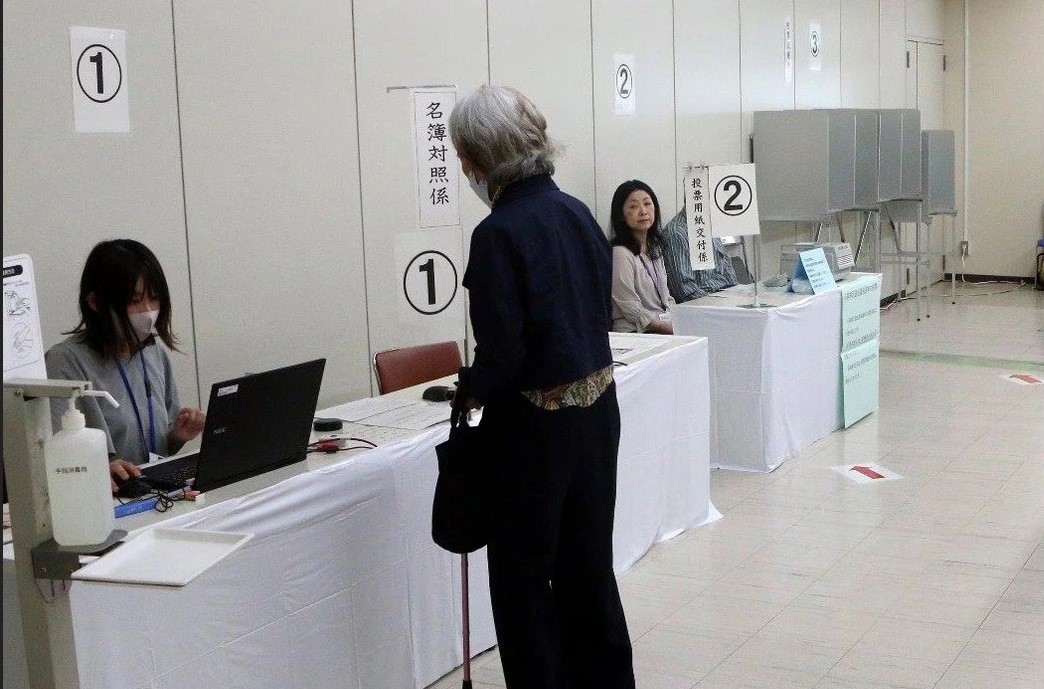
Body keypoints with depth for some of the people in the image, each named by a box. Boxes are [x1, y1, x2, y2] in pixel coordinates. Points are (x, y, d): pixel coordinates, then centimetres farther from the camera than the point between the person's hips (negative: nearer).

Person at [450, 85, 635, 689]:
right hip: (598, 406, 8)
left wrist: (473, 393, -2)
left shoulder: (499, 233, -19)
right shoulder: (577, 212, 4)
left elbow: (502, 351, -20)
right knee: (589, 560, 20)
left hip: (537, 421, -8)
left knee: (523, 575, 9)